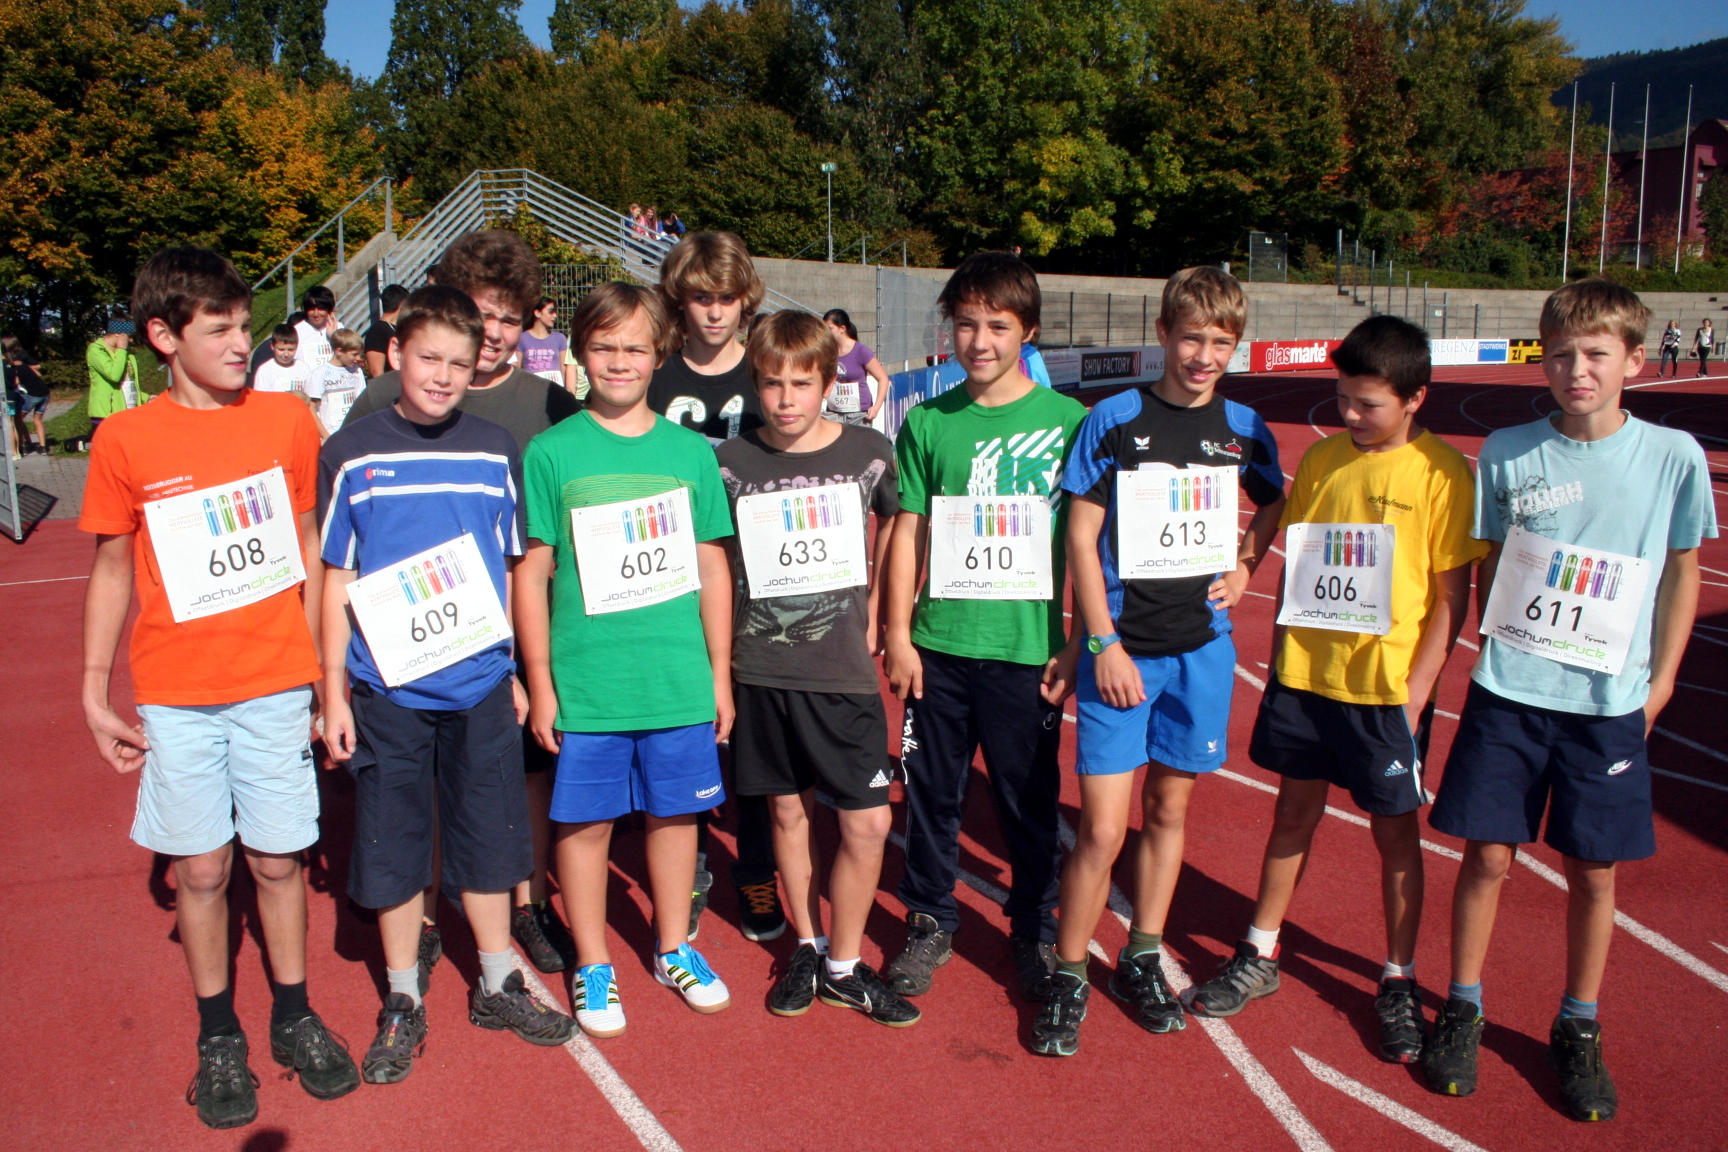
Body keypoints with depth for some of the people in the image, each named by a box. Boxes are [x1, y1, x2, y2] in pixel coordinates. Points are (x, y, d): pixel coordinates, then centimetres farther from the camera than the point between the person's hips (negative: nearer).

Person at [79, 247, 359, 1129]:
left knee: (278, 859, 9)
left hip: (275, 686, 1)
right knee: (200, 868, 8)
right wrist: (95, 694, 3)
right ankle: (217, 1035, 27)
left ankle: (293, 1018, 28)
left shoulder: (288, 419, -1)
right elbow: (112, 570, 4)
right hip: (175, 697, 0)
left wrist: (324, 665, 5)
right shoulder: (125, 441, -3)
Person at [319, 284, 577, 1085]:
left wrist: (518, 672, 9)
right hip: (388, 689, -1)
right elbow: (338, 582, 1)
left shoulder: (495, 452, 2)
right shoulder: (351, 456, -3)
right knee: (392, 847, 9)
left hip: (481, 684, 2)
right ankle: (403, 1003, 27)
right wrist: (333, 691, -1)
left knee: (488, 838, 12)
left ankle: (497, 985, 30)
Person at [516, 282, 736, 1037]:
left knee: (675, 811, 13)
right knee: (586, 821, 8)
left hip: (680, 679, 2)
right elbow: (533, 571, 0)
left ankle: (674, 948, 33)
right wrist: (539, 682, -2)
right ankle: (593, 965, 26)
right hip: (586, 684, -2)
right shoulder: (552, 452, -2)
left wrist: (720, 674, 7)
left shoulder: (690, 451, 4)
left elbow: (712, 566, 8)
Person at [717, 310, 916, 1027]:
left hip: (843, 669, 0)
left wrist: (872, 615, 8)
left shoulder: (868, 452, -4)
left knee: (868, 822, 0)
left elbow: (895, 524, 13)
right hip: (761, 671, 1)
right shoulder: (731, 463, -3)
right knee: (789, 811, 12)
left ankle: (843, 965, 19)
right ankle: (807, 947, 31)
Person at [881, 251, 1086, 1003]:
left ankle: (1035, 930, 30)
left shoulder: (1065, 421, -2)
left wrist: (1077, 644, -2)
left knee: (1029, 799, 10)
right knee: (932, 792, 12)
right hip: (940, 645, 2)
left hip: (1027, 647, -1)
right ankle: (930, 922, 31)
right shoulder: (927, 422, 3)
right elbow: (908, 532, 5)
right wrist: (898, 634, 1)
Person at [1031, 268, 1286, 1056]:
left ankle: (1142, 961, 31)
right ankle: (1067, 977, 14)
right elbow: (1081, 539, -5)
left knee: (1168, 809, 14)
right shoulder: (1114, 421, -6)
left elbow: (1274, 502, 23)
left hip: (1201, 646, 4)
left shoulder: (1243, 428, 4)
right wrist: (1105, 645, -11)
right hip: (1120, 650, -3)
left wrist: (1246, 564, 4)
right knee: (1102, 829, -5)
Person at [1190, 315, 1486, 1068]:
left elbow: (1452, 597, -8)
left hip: (1388, 688, -4)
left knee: (1394, 830, 10)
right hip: (1305, 675, 4)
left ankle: (1398, 982, 27)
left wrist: (1416, 691, -12)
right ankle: (1260, 957, 29)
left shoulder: (1442, 473, -9)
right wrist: (1280, 656, 7)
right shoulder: (1321, 459, 4)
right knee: (1295, 812, 15)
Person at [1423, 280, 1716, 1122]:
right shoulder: (1507, 452, -3)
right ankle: (1462, 1009, 26)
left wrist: (1661, 678, 6)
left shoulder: (1674, 457, -4)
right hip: (1508, 693, 0)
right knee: (1487, 856, 5)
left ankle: (1578, 1030, 30)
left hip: (1612, 704, 0)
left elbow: (1681, 570, 8)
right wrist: (1493, 652, 5)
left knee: (1594, 870, 10)